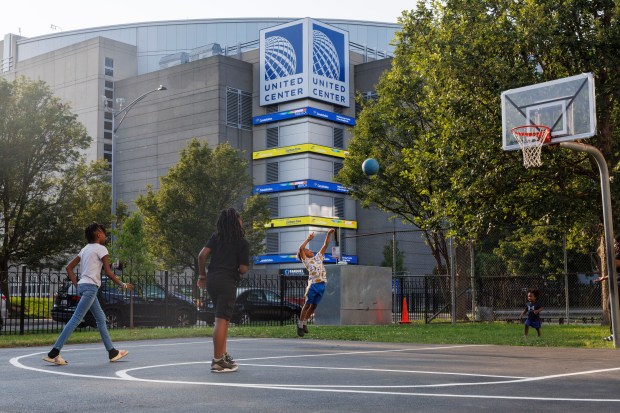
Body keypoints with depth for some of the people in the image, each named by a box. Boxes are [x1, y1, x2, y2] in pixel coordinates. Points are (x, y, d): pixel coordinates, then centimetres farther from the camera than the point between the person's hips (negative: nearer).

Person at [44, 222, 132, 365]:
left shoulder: (85, 249, 17)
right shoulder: (101, 249, -5)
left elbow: (69, 267, 15)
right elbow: (108, 272, -9)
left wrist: (77, 284, 14)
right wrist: (122, 284, 0)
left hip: (83, 285, 9)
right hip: (90, 287, -9)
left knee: (101, 318, 13)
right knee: (76, 320, -12)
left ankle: (112, 352, 17)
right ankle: (54, 353, -16)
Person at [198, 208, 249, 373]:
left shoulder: (216, 237, 12)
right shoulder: (243, 243, 0)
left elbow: (202, 254, 1)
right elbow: (243, 269, -5)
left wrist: (202, 276, 10)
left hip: (211, 280, 6)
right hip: (227, 282, -6)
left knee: (223, 319, 18)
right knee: (221, 320, -7)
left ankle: (222, 354, 22)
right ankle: (218, 362, -6)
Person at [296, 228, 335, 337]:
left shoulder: (318, 257, 21)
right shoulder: (306, 261, 4)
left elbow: (325, 246, 19)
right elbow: (301, 248, -9)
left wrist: (329, 234, 12)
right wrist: (308, 239, -2)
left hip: (322, 284, 6)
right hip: (313, 284, -6)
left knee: (314, 306, 10)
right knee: (307, 305, -2)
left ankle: (305, 322, 24)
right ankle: (300, 325, 6)